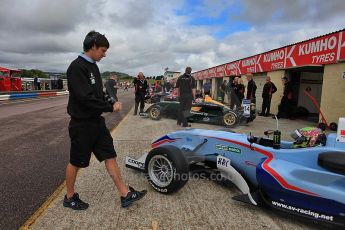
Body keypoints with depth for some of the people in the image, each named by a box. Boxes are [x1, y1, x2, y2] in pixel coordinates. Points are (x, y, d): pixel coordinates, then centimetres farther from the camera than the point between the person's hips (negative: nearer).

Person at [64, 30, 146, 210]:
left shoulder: (93, 66, 11)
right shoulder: (77, 67, -17)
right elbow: (86, 98, -25)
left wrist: (109, 103, 1)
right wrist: (110, 107, -15)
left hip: (97, 122, 8)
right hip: (82, 124, -8)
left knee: (110, 156, 7)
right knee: (76, 162, 9)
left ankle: (125, 194, 15)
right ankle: (70, 197, 32)